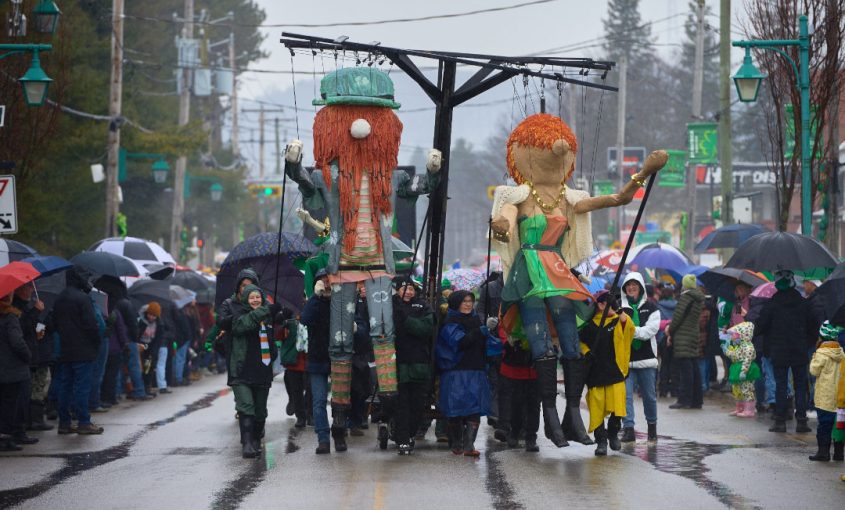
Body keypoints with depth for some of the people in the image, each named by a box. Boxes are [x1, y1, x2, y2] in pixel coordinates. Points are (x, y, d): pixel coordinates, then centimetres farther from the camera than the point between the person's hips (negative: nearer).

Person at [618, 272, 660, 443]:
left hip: (646, 358, 0)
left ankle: (652, 425, 27)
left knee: (649, 395, 9)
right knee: (625, 394, -7)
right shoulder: (619, 307, 6)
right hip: (625, 358, 0)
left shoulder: (650, 307, 5)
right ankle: (628, 428, -6)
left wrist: (633, 330, -20)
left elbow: (651, 330, -7)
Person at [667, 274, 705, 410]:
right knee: (694, 369, 11)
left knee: (684, 369, -9)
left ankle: (684, 400, -11)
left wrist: (670, 331, 0)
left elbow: (678, 316, -15)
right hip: (695, 334, 8)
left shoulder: (686, 296, -11)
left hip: (683, 338, -8)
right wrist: (671, 327, 16)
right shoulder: (699, 298, 13)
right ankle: (697, 400, 14)